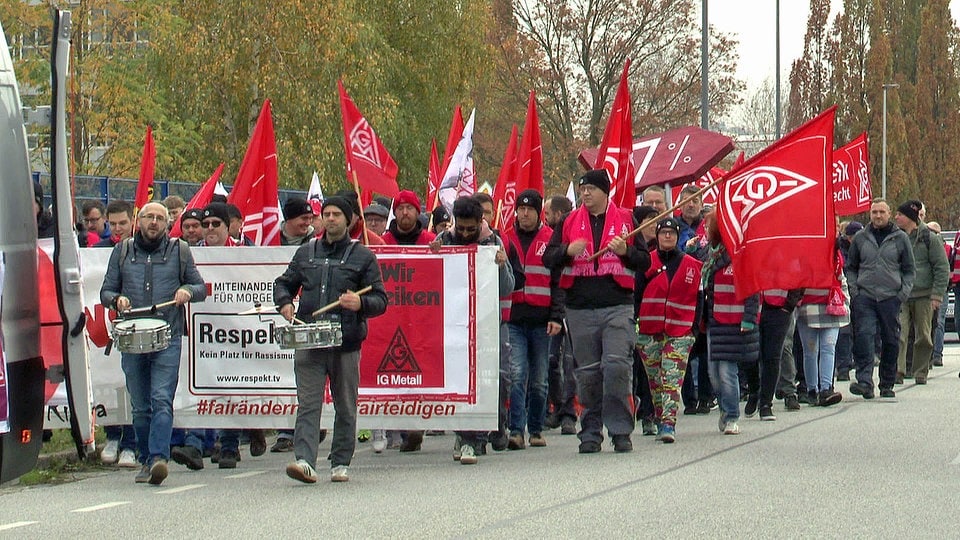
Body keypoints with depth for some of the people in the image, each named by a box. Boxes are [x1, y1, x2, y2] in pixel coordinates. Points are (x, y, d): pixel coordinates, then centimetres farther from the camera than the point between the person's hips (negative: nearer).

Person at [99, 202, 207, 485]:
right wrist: (117, 299, -9)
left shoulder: (179, 251, 10)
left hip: (167, 337, -2)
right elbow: (106, 291, 14)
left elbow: (201, 287, 13)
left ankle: (158, 458, -26)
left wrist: (188, 290, -11)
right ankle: (145, 461, 16)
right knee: (140, 406, 7)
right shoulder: (123, 251, 13)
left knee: (162, 400, -16)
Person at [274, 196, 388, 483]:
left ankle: (341, 463, 15)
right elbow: (284, 283, 25)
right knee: (308, 403, -9)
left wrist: (361, 304, -19)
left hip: (346, 343, -1)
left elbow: (380, 300, 3)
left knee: (345, 406, 6)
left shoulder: (363, 256, 8)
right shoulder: (306, 252, 16)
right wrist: (285, 303, 3)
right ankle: (305, 461, -16)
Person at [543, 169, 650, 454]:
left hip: (617, 307, -2)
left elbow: (645, 262, 9)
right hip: (580, 310, 2)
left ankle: (620, 430, -6)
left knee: (617, 365, -13)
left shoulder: (625, 220, 8)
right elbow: (548, 258, 7)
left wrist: (626, 252, -11)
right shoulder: (569, 222, 12)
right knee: (588, 372, 4)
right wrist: (567, 251, -13)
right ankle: (591, 431, 11)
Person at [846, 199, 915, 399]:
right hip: (865, 298, 0)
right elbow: (850, 267, 17)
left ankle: (887, 384, 14)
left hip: (891, 298, 0)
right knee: (864, 337, -15)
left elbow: (909, 270, 11)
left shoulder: (901, 238, 7)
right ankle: (864, 381, -20)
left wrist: (904, 292, -2)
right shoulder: (860, 238, 10)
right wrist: (853, 289, 3)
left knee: (891, 342, 4)